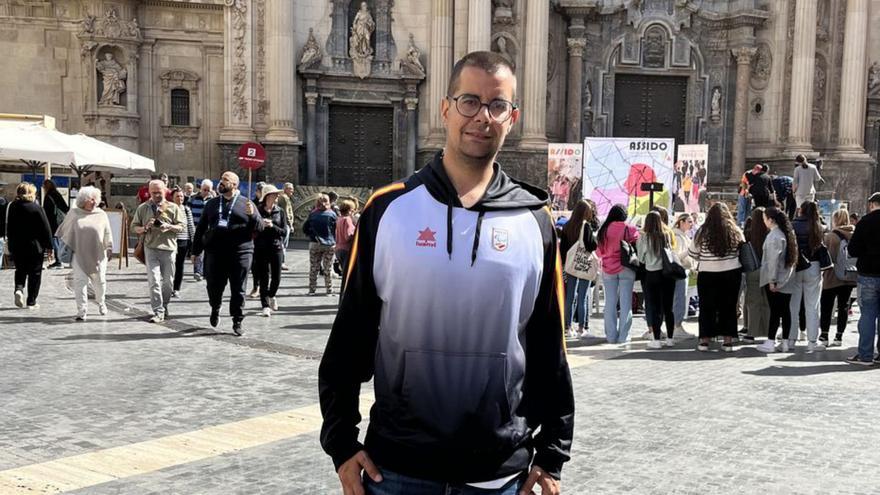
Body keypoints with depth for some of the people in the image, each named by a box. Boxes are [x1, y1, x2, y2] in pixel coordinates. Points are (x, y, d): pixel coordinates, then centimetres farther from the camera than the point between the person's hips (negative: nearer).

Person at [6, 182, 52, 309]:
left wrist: (10, 245, 16)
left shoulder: (12, 207, 0)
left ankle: (18, 289, -7)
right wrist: (49, 245, -2)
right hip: (35, 246, -4)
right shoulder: (37, 208, -13)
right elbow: (46, 228, -11)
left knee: (20, 271, 20)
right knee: (35, 274, 7)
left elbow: (9, 227, 8)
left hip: (16, 246, 4)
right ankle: (31, 302, 9)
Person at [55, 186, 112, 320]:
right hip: (79, 255, -1)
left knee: (99, 281, 9)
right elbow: (65, 230, 14)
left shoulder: (101, 214, 6)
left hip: (98, 255, 1)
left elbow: (107, 233, 10)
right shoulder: (74, 213, 4)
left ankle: (101, 302, 37)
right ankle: (82, 311, -6)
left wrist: (109, 249, 9)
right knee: (80, 281, -8)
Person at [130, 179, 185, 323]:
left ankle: (164, 306, 28)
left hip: (168, 248, 0)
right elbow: (134, 227, 11)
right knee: (154, 281, -8)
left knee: (168, 282, 7)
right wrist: (144, 228, -10)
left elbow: (182, 225, 3)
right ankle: (158, 312, -8)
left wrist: (169, 227, -15)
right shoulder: (142, 208, 9)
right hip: (151, 248, 0)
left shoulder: (173, 207, 5)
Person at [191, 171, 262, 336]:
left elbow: (260, 227, 3)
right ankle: (215, 310, 36)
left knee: (238, 290, 1)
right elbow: (201, 228, 16)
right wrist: (196, 250, 12)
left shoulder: (246, 204, 6)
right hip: (215, 253, 2)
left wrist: (252, 215, -17)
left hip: (240, 253, -2)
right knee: (214, 287, 7)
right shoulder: (212, 203, 14)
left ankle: (237, 322, 13)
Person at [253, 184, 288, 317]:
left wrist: (272, 226, -14)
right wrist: (260, 225, -19)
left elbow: (284, 231, 1)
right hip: (261, 248, -2)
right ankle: (265, 305, 2)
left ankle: (271, 295, 35)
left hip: (276, 247, 2)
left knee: (276, 277, 5)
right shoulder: (257, 210, -1)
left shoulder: (280, 211, 5)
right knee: (264, 277, -3)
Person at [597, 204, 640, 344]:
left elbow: (599, 252, 5)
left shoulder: (604, 230, -3)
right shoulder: (630, 230, -9)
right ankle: (623, 336, 3)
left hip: (608, 269, 2)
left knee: (610, 303, 8)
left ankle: (611, 335, 10)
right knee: (626, 303, 4)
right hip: (626, 269, -2)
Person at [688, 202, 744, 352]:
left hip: (707, 274, -1)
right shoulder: (735, 232, -3)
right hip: (732, 273, 2)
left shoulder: (703, 232, -8)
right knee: (729, 306, 10)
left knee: (707, 307, 8)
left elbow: (693, 253, -1)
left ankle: (704, 340, 9)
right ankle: (728, 341, 12)